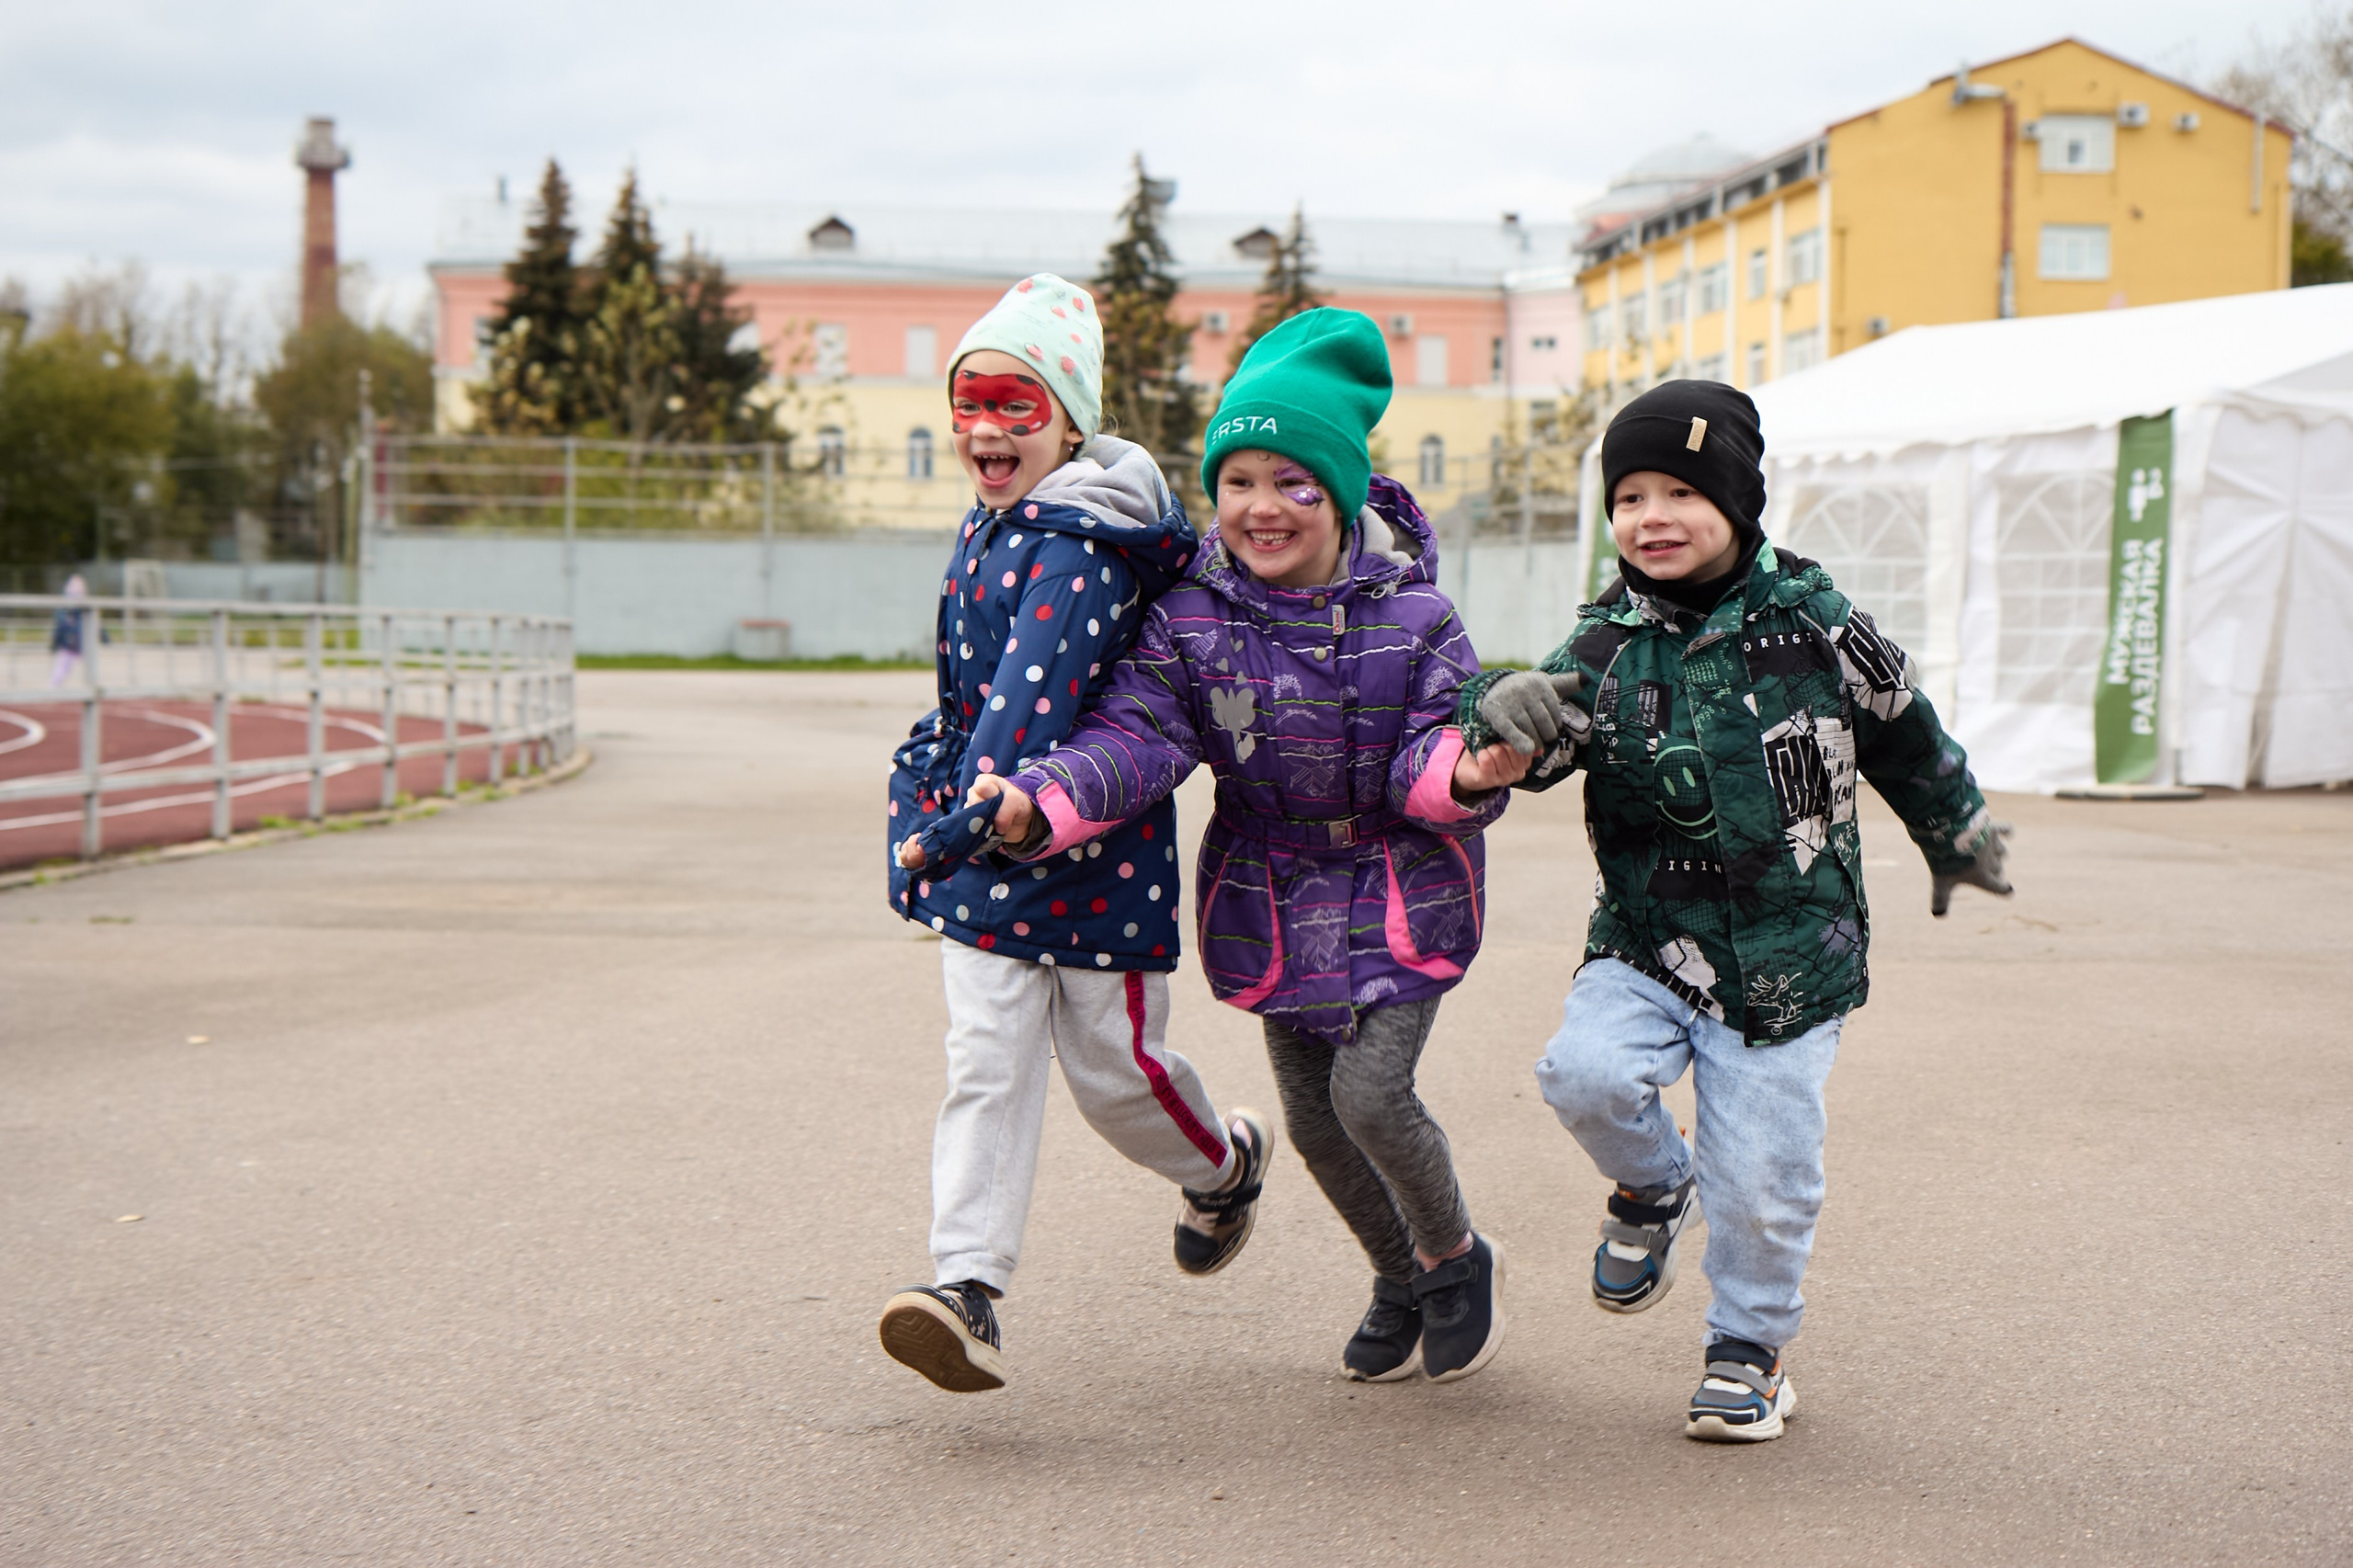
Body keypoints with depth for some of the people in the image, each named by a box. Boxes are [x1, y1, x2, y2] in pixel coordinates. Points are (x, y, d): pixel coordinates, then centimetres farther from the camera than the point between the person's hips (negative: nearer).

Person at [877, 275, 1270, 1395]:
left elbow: (1034, 692, -30)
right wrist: (938, 796, 17)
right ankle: (966, 1290, -11)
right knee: (986, 1060, -5)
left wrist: (970, 812, -36)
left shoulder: (1083, 542, -18)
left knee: (1112, 1066, 8)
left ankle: (1225, 1164, 39)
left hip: (1096, 842, -7)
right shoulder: (986, 530, 11)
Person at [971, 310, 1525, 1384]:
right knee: (1313, 1118, 11)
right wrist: (1042, 800, -33)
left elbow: (1429, 755, -13)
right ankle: (1402, 1282, 38)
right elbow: (1137, 735, -15)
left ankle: (1459, 1257, 12)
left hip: (1401, 899, -4)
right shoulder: (1190, 618, -7)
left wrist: (1467, 772, -37)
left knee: (1369, 1089, -18)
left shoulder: (1411, 617, -12)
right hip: (1272, 898, 4)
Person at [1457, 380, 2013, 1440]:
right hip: (1646, 944, 1)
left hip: (1789, 957, -1)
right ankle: (1653, 1187, 10)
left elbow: (1903, 736, 11)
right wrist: (1503, 715, -38)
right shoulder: (1604, 650, -3)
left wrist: (1957, 836, 25)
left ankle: (1750, 1349, 28)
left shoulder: (1815, 624, -6)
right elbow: (1529, 755, -14)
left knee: (1762, 1180, 0)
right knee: (1587, 1073, -25)